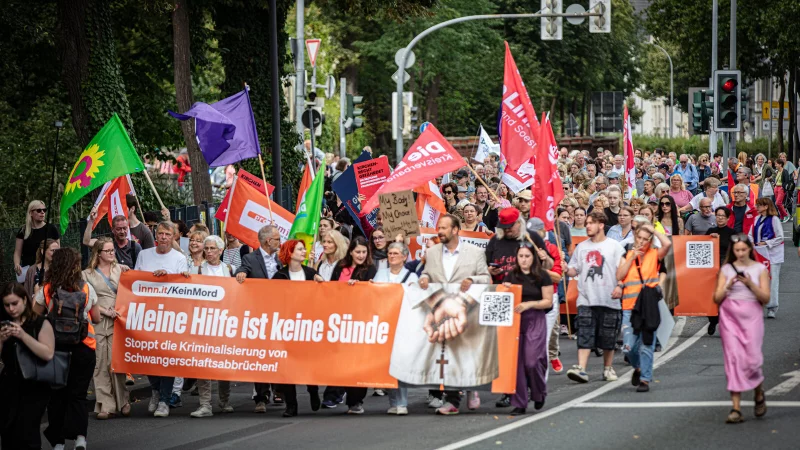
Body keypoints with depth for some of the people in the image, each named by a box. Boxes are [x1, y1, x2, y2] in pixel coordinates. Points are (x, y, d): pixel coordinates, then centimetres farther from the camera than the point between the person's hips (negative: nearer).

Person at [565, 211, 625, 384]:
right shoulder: (581, 247, 14)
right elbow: (573, 271, 15)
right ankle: (581, 369, -17)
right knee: (584, 336, -9)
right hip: (586, 299, 2)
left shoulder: (614, 246, 3)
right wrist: (565, 269, -6)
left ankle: (608, 368, 20)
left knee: (608, 337, 6)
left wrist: (620, 286, -15)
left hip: (609, 299, -2)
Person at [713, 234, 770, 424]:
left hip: (751, 316, -1)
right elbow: (717, 299, 6)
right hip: (729, 317, 1)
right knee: (733, 359, -5)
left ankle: (759, 393, 23)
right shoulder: (727, 269, 9)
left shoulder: (759, 269, 5)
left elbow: (765, 298, -1)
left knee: (752, 359, -9)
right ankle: (736, 409, -6)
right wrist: (728, 286, -11)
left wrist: (750, 284, -14)